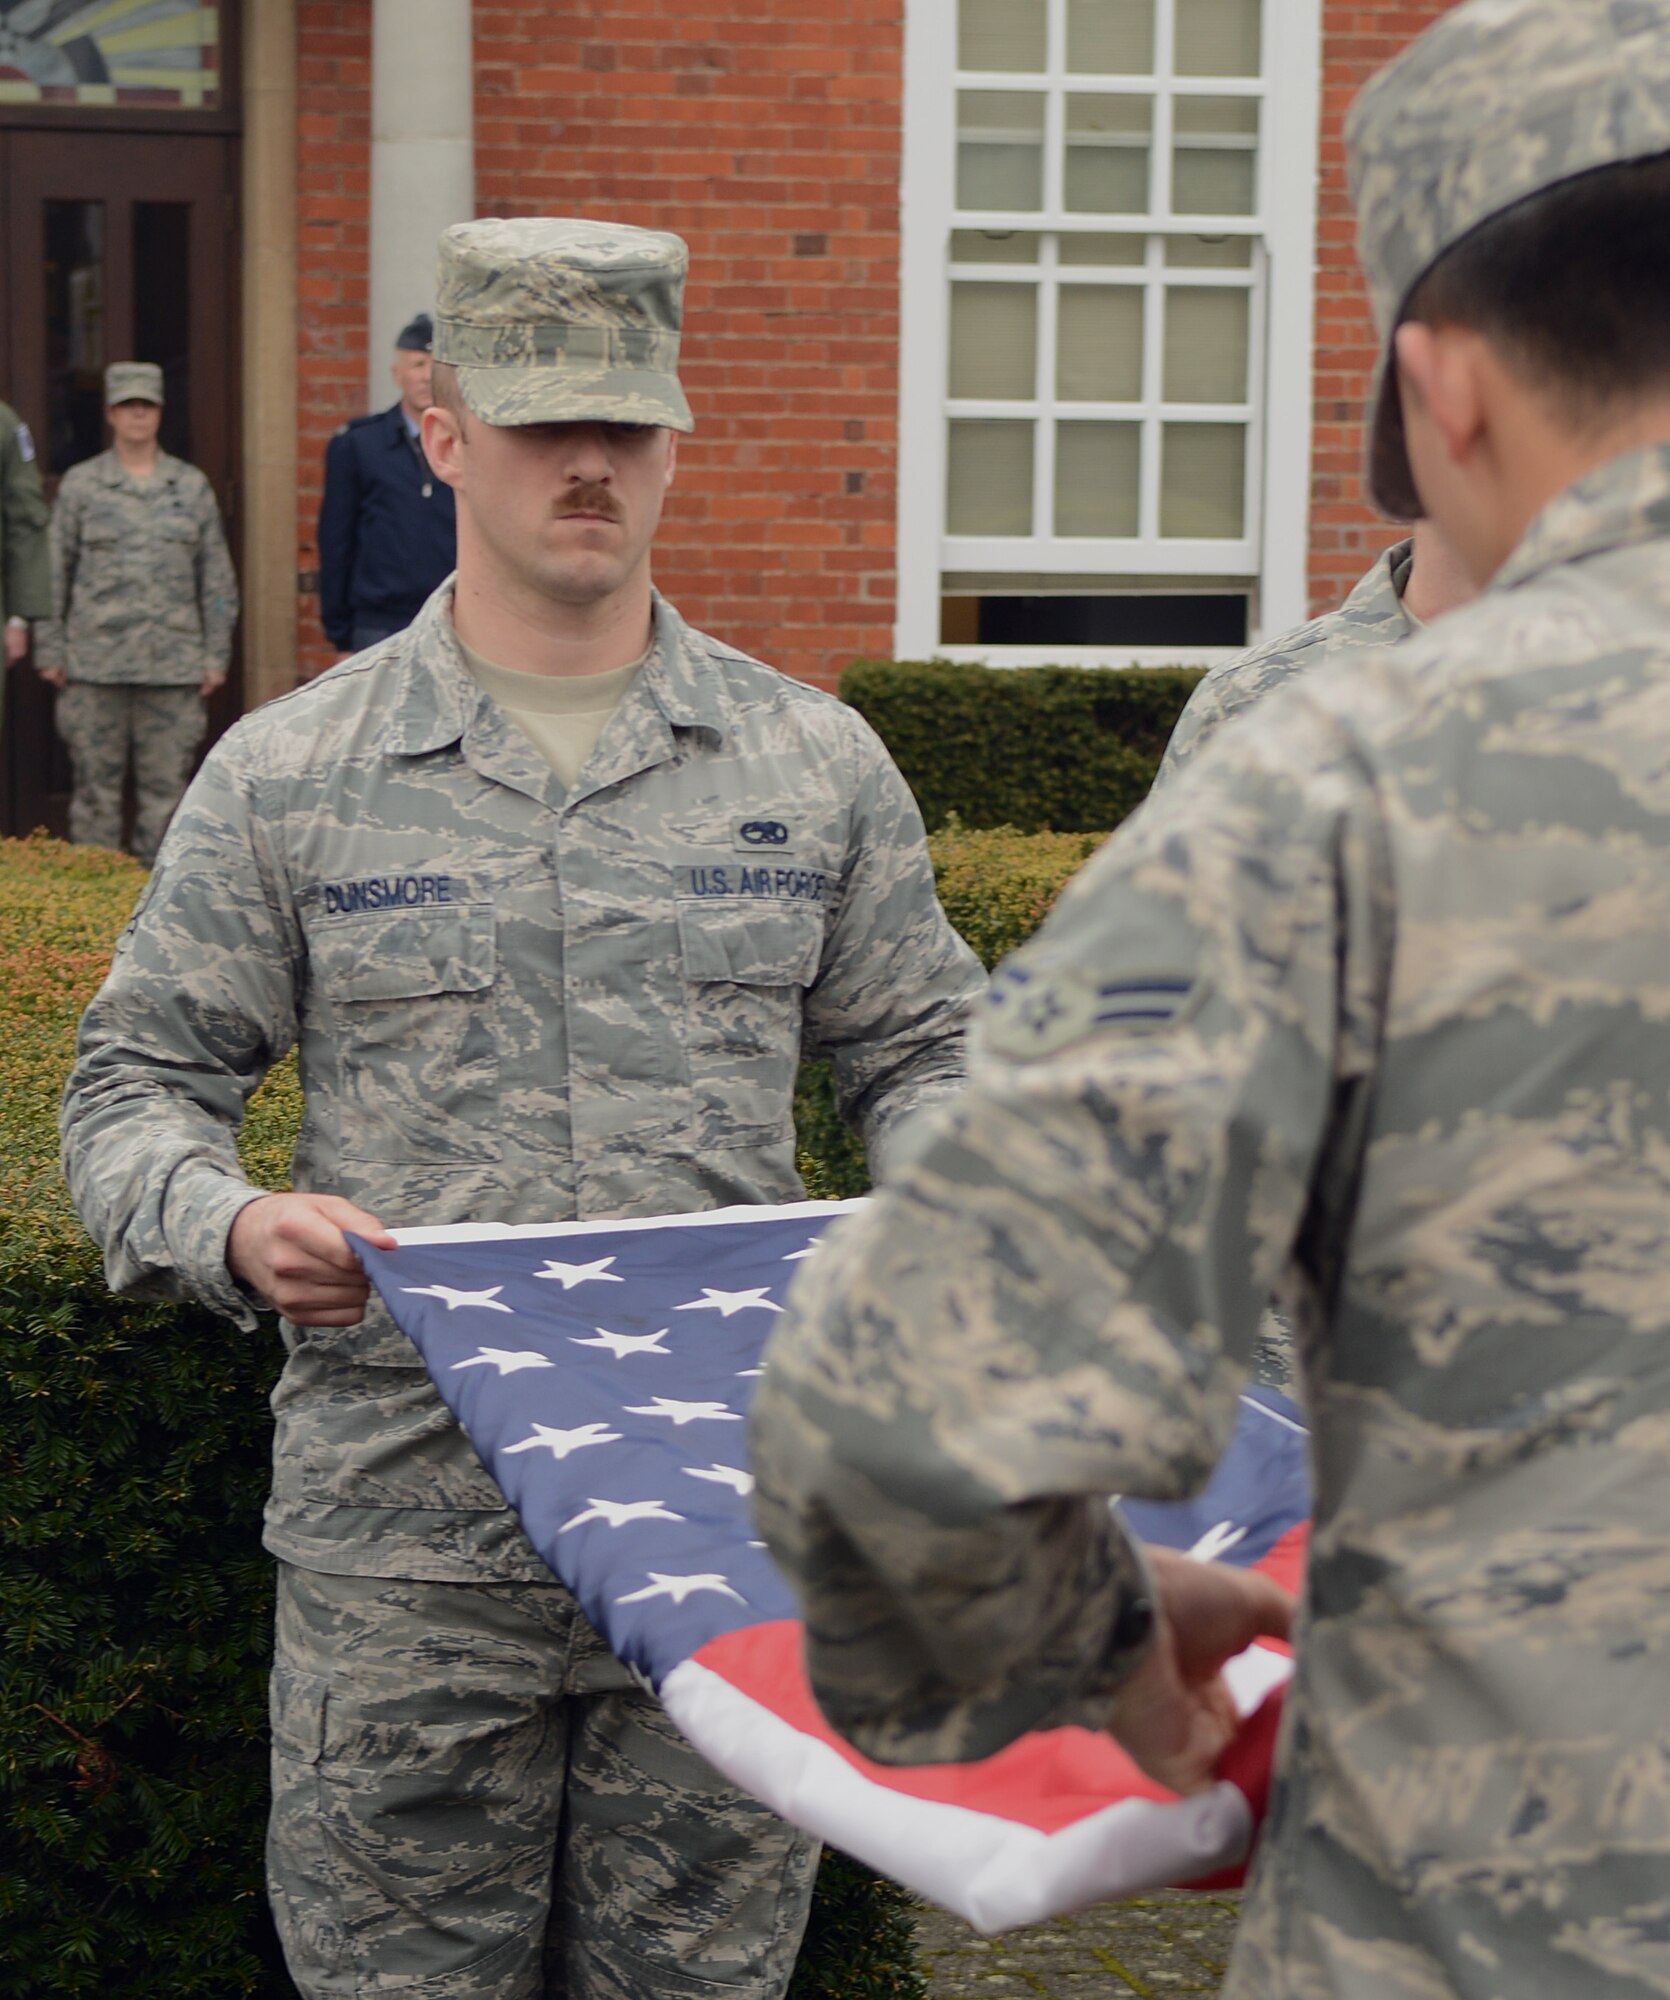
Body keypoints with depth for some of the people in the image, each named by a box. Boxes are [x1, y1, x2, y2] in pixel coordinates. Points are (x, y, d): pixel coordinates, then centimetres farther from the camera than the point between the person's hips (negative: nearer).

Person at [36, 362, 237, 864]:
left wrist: (216, 654, 6)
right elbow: (53, 572, 6)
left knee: (167, 783, 1)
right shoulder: (80, 484, 5)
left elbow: (217, 577, 11)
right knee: (96, 782, 0)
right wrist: (50, 649, 1)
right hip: (96, 664, -1)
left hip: (173, 665, 1)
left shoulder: (192, 486, 9)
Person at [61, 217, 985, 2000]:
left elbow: (916, 1047, 16)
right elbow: (136, 1082, 6)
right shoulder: (290, 775, 4)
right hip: (405, 1527, -1)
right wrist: (228, 1227, -15)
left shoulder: (813, 763, 9)